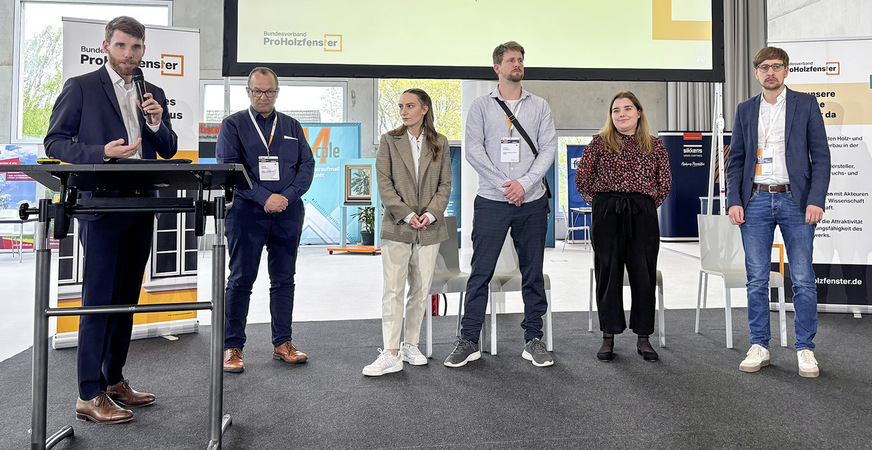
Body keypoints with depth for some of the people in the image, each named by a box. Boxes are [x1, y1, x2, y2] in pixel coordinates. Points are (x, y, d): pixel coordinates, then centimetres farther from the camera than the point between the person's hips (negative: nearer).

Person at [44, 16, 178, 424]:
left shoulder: (154, 93, 16)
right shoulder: (81, 87, 2)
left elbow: (169, 151, 15)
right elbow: (55, 142, -3)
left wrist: (157, 123, -4)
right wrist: (102, 153, -17)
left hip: (141, 207, 6)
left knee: (126, 298, 12)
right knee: (98, 299, -4)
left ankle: (114, 380, 24)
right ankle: (89, 396, 3)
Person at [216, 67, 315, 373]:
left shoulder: (292, 126, 15)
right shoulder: (233, 125, 5)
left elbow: (307, 165, 7)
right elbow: (228, 168, -7)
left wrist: (287, 196, -9)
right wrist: (264, 197, -16)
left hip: (288, 212, 3)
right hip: (247, 211, -3)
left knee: (284, 279, 8)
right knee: (241, 281, 1)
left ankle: (282, 343, 18)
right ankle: (232, 348, 9)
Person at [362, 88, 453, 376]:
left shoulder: (440, 144, 9)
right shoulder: (389, 141, 4)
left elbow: (445, 184, 6)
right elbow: (384, 184, -3)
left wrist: (431, 213, -10)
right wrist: (406, 214, -13)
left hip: (429, 228, 2)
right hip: (397, 227, -2)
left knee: (421, 290, 8)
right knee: (393, 290, -5)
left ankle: (410, 345, 21)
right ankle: (390, 354, -2)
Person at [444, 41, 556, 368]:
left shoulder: (540, 107, 12)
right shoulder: (481, 106, 8)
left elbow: (548, 149, 3)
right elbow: (473, 150, -2)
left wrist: (524, 183, -11)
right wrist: (504, 184, -11)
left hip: (532, 201, 2)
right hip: (492, 201, -2)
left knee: (533, 273, 7)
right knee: (481, 272, -1)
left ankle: (533, 340, 17)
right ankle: (469, 341, 8)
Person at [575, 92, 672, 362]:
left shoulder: (655, 146, 11)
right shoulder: (600, 143, 6)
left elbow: (665, 183, 16)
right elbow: (581, 178, 7)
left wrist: (647, 205, 12)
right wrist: (600, 203, 10)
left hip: (643, 215, 1)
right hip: (606, 215, -1)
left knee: (644, 275, 2)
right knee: (608, 274, 2)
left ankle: (643, 338, 14)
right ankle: (608, 337, 12)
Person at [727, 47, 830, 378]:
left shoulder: (805, 104, 6)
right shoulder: (745, 110, 13)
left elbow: (820, 156, 2)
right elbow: (736, 160, 11)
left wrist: (816, 200, -10)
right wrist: (734, 201, -1)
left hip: (795, 201, -2)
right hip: (756, 201, 2)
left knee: (803, 279, 0)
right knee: (757, 280, 4)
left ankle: (805, 349, 12)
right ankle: (759, 347, 14)